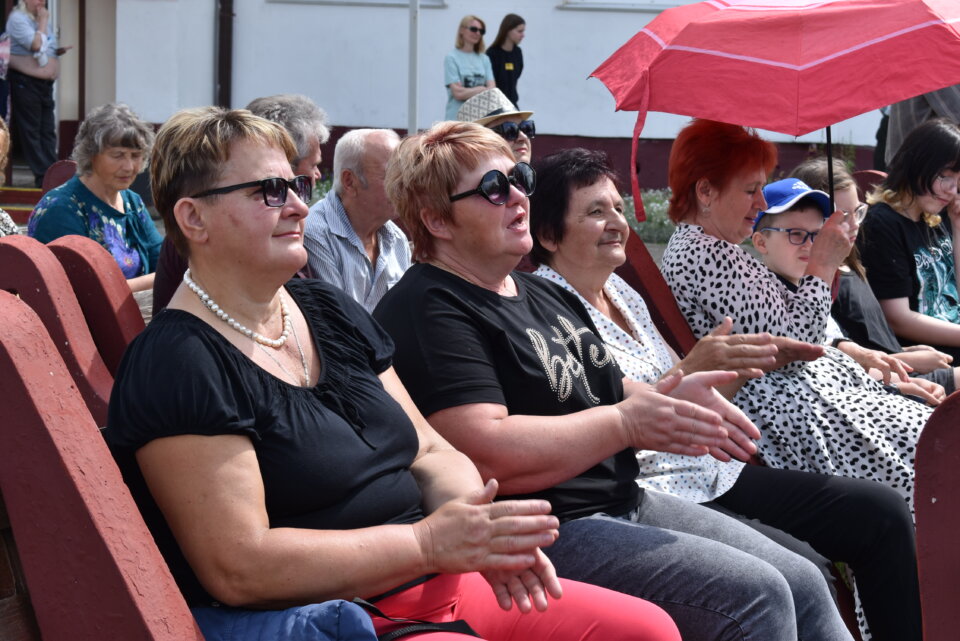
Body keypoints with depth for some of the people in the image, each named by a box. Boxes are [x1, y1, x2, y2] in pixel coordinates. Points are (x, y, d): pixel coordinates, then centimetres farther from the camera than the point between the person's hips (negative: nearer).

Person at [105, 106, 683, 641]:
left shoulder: (333, 313, 15)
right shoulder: (177, 364, -11)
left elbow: (431, 452, 15)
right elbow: (238, 568, -18)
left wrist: (482, 528, -9)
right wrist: (429, 541, -19)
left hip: (435, 589, 8)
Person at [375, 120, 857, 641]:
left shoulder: (542, 295, 20)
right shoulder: (427, 312, -12)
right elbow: (485, 457, -24)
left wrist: (671, 401, 0)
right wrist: (627, 423, -18)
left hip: (627, 501, 10)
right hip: (549, 534, -10)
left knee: (802, 583, 1)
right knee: (755, 597, -18)